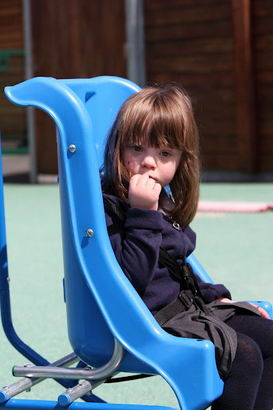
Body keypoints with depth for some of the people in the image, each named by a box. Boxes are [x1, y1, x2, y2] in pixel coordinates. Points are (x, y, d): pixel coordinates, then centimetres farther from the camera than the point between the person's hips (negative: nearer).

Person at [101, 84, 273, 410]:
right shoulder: (107, 206, -19)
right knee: (244, 355, -20)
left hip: (184, 305, 10)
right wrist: (143, 215, -31)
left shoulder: (165, 203, 11)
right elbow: (130, 280, -28)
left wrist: (216, 296, 18)